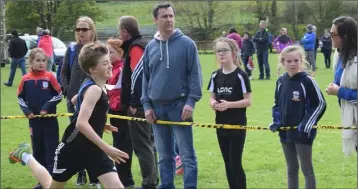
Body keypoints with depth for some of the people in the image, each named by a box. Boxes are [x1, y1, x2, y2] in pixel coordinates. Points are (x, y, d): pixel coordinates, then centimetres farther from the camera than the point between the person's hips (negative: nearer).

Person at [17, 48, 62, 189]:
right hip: (34, 120, 3)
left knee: (52, 149, -1)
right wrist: (27, 111, -6)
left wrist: (47, 107, -13)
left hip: (50, 119, -3)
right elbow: (20, 98, 8)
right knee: (38, 150, 10)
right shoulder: (26, 79, -1)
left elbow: (59, 95, -3)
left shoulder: (50, 77, -7)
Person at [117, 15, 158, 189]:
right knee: (148, 143, 14)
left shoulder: (135, 47, -13)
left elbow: (138, 76, -22)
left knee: (141, 145, -7)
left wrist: (134, 103, -21)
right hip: (146, 103, 10)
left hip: (139, 105, -10)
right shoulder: (143, 45, 17)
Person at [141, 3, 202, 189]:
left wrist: (191, 101, -12)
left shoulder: (186, 43, -3)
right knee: (164, 156, 12)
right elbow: (145, 78, 13)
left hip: (179, 106, -4)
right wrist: (147, 105, 6)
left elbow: (195, 74, -4)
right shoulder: (150, 47, 9)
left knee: (187, 154, -3)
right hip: (157, 108, 4)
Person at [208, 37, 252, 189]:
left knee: (235, 163, -5)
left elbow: (248, 101, -11)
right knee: (228, 163, 12)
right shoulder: (216, 76, 6)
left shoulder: (240, 75, -11)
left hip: (237, 125, -6)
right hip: (221, 125, 6)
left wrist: (229, 104, -23)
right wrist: (213, 103, -10)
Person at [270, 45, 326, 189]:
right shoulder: (281, 81, 4)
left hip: (303, 133, -6)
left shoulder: (307, 81, -13)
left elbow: (320, 104, -11)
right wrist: (276, 121, 1)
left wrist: (307, 124, -16)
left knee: (307, 169, 2)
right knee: (291, 169, 15)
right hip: (285, 132, 6)